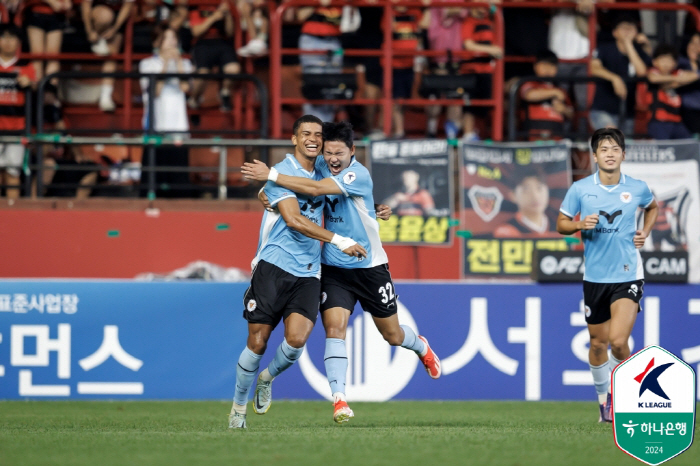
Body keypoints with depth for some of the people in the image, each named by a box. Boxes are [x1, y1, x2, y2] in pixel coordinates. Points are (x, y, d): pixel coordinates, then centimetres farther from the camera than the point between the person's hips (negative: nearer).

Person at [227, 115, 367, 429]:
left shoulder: (322, 177, 15)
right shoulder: (281, 174, -7)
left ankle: (268, 378, 16)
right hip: (274, 266, -4)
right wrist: (340, 241, -23)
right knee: (257, 343, -4)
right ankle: (239, 406, 17)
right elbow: (294, 219, -20)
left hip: (308, 274, 5)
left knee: (297, 339, -16)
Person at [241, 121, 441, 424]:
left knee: (392, 335, 11)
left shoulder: (359, 175, -23)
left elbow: (315, 189, -34)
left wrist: (271, 176, -33)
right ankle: (338, 398, -20)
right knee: (334, 328, -17)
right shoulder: (321, 165, -4)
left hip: (370, 266, -4)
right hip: (333, 268, 4)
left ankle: (420, 346, 46)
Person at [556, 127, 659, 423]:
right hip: (595, 276, 2)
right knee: (598, 343, 10)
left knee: (618, 340, -17)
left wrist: (645, 232, 6)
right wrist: (579, 224, -15)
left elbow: (652, 207, 23)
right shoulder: (580, 189, -3)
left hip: (628, 275, -2)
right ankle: (604, 398, 31)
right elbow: (561, 224, 6)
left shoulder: (638, 188, -1)